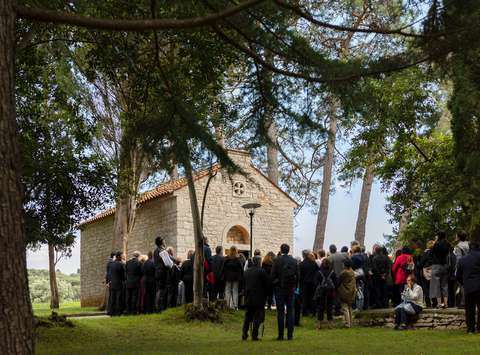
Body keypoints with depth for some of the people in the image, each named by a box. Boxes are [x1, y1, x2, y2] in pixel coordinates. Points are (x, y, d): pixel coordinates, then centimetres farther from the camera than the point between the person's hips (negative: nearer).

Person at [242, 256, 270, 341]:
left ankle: (244, 334, 11)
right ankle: (254, 335, -1)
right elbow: (268, 284, -9)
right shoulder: (261, 271, -11)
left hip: (248, 298, 6)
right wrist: (266, 295, 4)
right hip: (258, 298, -5)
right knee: (257, 317, 0)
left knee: (247, 316, 13)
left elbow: (244, 284, 13)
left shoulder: (246, 272, 8)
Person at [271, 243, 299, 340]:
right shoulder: (294, 261, 2)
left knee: (280, 312, 1)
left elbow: (273, 275, -8)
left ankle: (281, 335, 1)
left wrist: (274, 285, 5)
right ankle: (290, 335, 7)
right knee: (290, 311, 7)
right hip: (291, 289, 3)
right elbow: (297, 275, 5)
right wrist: (294, 287, 13)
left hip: (279, 288, -3)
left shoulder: (277, 260, -8)